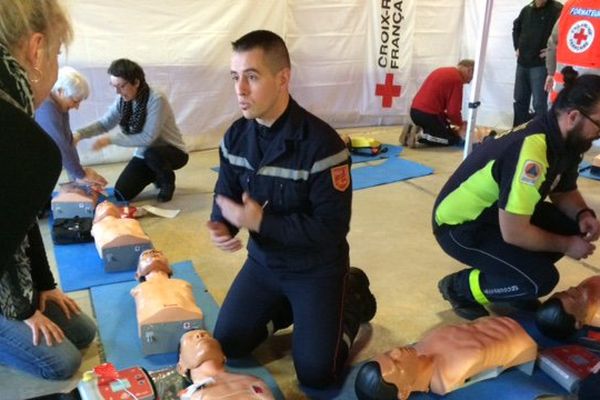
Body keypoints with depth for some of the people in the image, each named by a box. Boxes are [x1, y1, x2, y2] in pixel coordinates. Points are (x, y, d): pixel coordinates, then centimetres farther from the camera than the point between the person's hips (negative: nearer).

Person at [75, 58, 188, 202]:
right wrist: (80, 134, -22)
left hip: (173, 152, -6)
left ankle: (168, 180, -5)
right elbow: (104, 123, -4)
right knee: (121, 194, -6)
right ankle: (157, 175, 21)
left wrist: (111, 139, -30)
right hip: (146, 154, 6)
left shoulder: (156, 100, -27)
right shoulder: (123, 100, -6)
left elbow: (148, 138, -30)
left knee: (151, 154, -40)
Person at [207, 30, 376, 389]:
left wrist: (260, 222, -26)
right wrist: (221, 226, -20)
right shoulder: (237, 136, -6)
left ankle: (352, 297, 19)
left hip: (316, 269, -5)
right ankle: (289, 306, 26)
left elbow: (333, 227, -25)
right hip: (264, 261, 6)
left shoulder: (321, 143, -27)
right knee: (227, 345, 7)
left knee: (315, 373, -4)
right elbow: (226, 195, 4)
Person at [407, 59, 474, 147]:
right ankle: (420, 136, -12)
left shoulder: (442, 71, 19)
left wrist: (446, 120, 21)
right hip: (428, 114, -9)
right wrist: (461, 123, 10)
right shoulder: (457, 79, -8)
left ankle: (411, 131, 5)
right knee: (454, 139, 6)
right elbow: (453, 111, -10)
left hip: (415, 111, 9)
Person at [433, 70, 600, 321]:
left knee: (574, 226, -2)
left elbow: (564, 192, 14)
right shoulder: (531, 153, -32)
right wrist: (565, 245, -14)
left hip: (496, 213, 9)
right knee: (541, 279, -19)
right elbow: (514, 233, -30)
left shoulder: (563, 140, -4)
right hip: (459, 226, -9)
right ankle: (459, 287, 2)